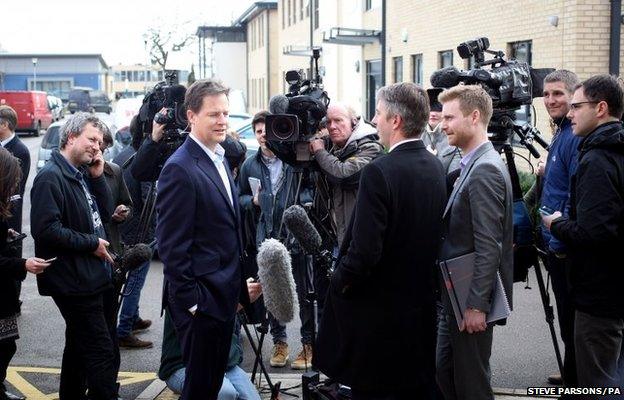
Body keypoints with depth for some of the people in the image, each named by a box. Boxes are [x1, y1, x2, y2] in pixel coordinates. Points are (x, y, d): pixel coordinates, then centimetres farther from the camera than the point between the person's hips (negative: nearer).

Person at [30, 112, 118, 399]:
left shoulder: (83, 174, 13)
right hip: (74, 281, -10)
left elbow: (105, 214, 13)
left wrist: (97, 177, 1)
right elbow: (46, 229, -23)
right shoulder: (51, 177, -15)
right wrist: (91, 243, -16)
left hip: (94, 276, 10)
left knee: (79, 347, 21)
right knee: (103, 353, -9)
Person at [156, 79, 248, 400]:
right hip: (201, 300, -9)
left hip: (224, 295, 9)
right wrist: (191, 301, -18)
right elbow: (171, 244, -19)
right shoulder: (180, 168, -18)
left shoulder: (219, 159, 11)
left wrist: (237, 286, 16)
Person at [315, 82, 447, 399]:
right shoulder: (436, 168, 3)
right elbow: (433, 233, 10)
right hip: (421, 304, 7)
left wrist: (339, 282, -8)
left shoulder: (379, 172, -20)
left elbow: (364, 251, -24)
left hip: (377, 307, -7)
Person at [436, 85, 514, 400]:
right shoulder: (473, 164, 11)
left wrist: (477, 305, -22)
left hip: (471, 297, -9)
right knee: (445, 373, 17)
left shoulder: (485, 170, -19)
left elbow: (489, 247, -23)